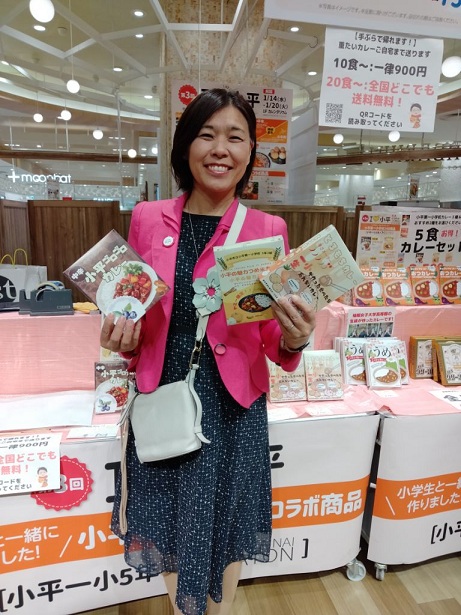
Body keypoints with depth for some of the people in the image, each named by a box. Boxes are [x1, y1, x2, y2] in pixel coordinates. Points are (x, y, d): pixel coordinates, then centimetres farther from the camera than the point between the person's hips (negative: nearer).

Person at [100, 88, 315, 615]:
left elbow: (273, 338, -1)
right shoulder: (147, 219, -1)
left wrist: (294, 339, -22)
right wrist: (122, 339, -11)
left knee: (225, 529, 18)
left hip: (234, 404, -1)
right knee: (168, 525, 20)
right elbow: (132, 315, 9)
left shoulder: (268, 229, -5)